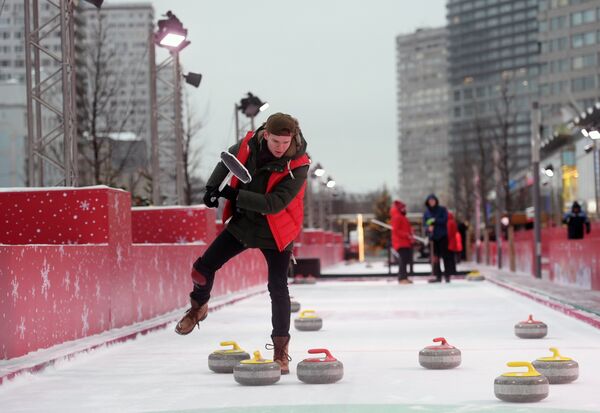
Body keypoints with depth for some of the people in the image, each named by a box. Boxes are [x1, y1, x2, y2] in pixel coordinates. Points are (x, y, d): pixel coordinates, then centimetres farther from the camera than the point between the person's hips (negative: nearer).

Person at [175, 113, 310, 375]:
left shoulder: (298, 165, -26)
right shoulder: (249, 144, -13)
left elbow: (275, 204, -32)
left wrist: (235, 195, -32)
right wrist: (212, 187, 1)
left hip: (276, 231, -4)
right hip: (243, 222, 4)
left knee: (278, 289, -10)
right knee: (203, 268, 2)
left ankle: (280, 350, 4)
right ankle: (198, 307, 33)